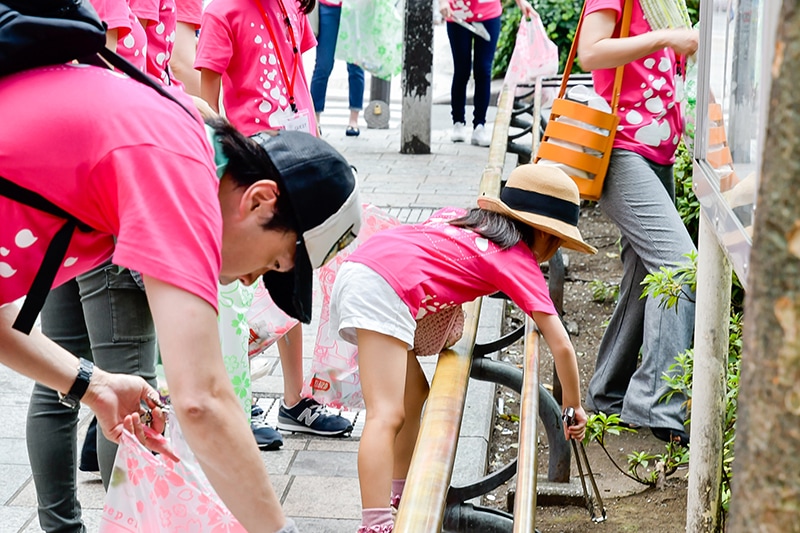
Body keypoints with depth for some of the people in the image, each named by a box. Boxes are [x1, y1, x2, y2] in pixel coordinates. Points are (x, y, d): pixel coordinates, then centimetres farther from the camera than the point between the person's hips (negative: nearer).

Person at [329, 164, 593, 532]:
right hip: (386, 289, -9)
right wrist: (573, 406, 16)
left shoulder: (460, 215, 23)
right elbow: (561, 345, 6)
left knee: (414, 391, 21)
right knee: (387, 415, -16)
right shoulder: (520, 260, 6)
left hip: (356, 270, 9)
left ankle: (401, 492, 32)